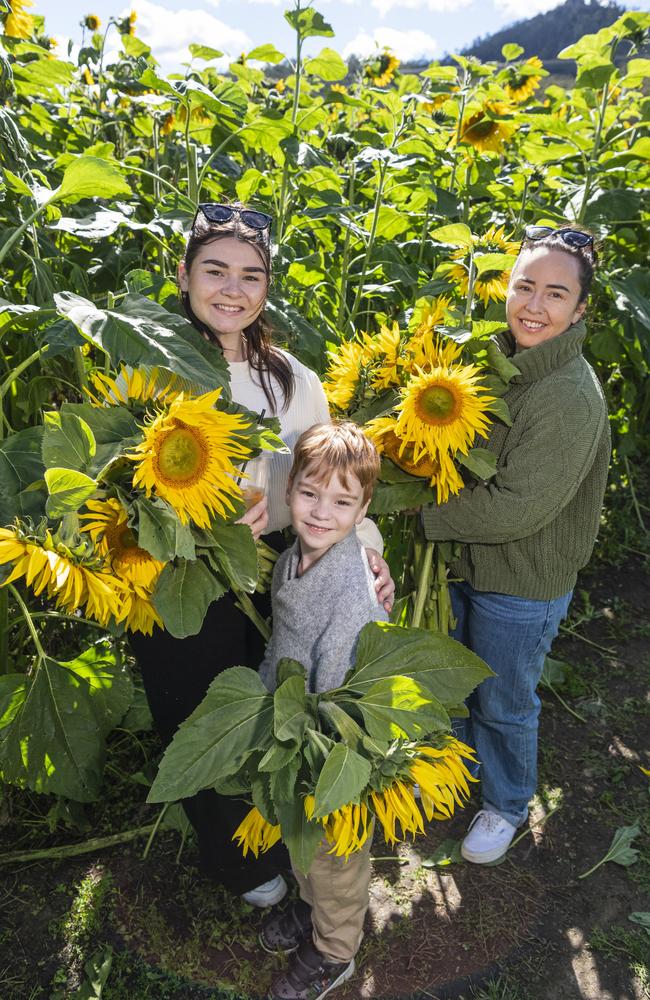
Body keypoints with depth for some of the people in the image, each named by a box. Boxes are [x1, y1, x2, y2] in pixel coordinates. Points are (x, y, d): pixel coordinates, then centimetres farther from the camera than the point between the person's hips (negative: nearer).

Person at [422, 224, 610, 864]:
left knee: (504, 706, 15)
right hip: (462, 564, 7)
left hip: (522, 587, -6)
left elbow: (516, 507, -27)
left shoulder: (573, 396, -24)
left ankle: (507, 806, 44)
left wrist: (421, 510, -19)